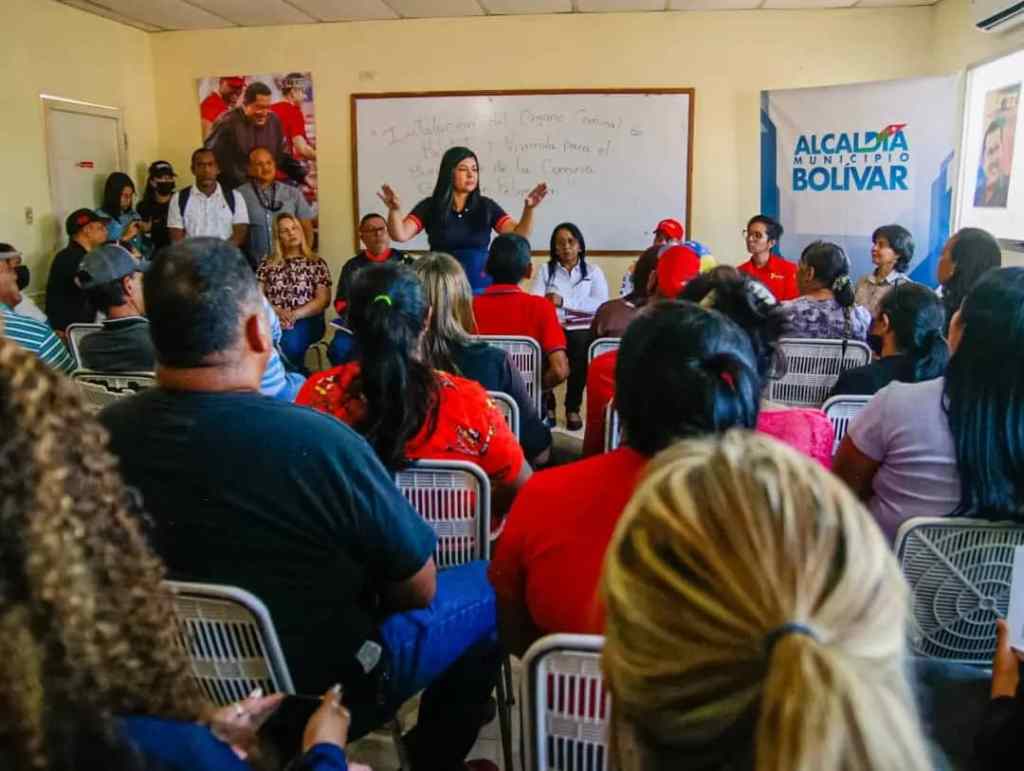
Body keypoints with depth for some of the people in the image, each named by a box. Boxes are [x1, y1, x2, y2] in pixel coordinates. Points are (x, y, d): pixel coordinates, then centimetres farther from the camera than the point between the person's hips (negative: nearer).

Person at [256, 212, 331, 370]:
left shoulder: (316, 263, 14)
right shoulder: (268, 264, 20)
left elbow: (323, 299, 3)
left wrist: (294, 315, -12)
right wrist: (277, 312, -11)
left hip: (307, 320, -2)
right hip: (274, 319, 2)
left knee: (288, 340, -37)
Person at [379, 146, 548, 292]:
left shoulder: (486, 206, 3)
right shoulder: (430, 206, 1)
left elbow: (518, 235, -6)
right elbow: (400, 235, -10)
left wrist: (528, 209, -24)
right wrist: (395, 210, -29)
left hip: (480, 287, 1)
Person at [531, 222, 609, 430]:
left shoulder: (593, 271, 12)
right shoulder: (545, 270, 15)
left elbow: (601, 304, -4)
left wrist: (563, 301, -11)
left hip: (582, 330, 0)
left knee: (580, 343, -32)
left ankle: (573, 407, -14)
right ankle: (547, 404, -12)